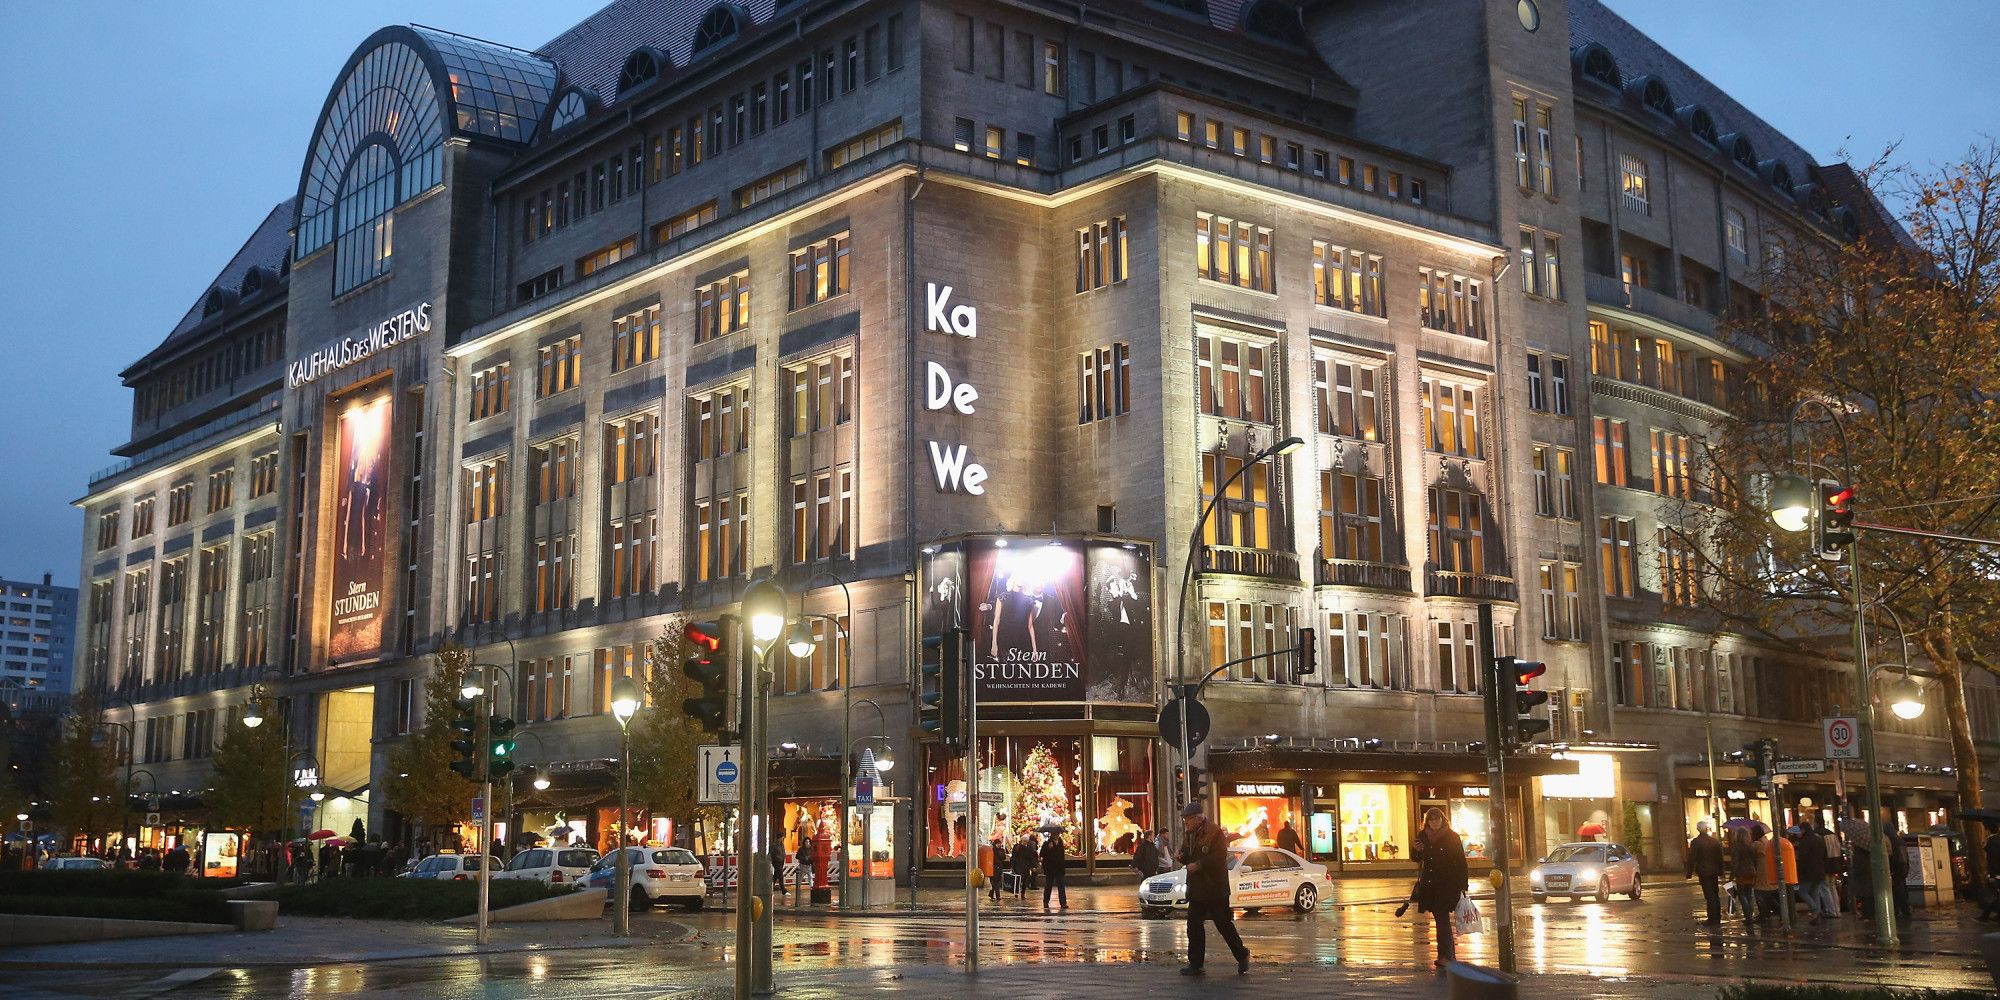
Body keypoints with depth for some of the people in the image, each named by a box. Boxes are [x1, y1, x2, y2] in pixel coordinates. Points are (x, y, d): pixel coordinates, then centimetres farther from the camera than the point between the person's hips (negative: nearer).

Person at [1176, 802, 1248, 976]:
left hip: (1214, 889, -8)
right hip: (1196, 888, 8)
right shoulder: (1188, 834, 12)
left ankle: (1242, 956, 18)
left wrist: (1198, 865, -20)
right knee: (1194, 925, 6)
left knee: (1224, 924, -1)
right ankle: (1195, 964, 12)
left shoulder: (1214, 833, -12)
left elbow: (1219, 857, -19)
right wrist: (1182, 857, -4)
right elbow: (1185, 856, 19)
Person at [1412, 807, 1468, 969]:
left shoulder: (1452, 837, -4)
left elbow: (1461, 861, -5)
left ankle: (1445, 956, -18)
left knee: (1442, 918, -14)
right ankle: (1450, 952, 21)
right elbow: (1416, 858, 19)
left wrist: (1463, 885, -10)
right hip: (1429, 884, 5)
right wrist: (1416, 850, -5)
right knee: (1440, 918, 10)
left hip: (1448, 884, -5)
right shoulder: (1423, 836, 8)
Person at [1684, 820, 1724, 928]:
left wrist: (1689, 873, -3)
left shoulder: (1695, 842, -11)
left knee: (1710, 896, -4)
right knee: (1715, 896, 14)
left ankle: (1713, 920, -5)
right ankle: (1717, 919, 19)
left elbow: (1692, 858, -10)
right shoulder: (1715, 841, 2)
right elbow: (1720, 857, 8)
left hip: (1704, 872, -5)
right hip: (1714, 872, 5)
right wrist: (1721, 872, 16)